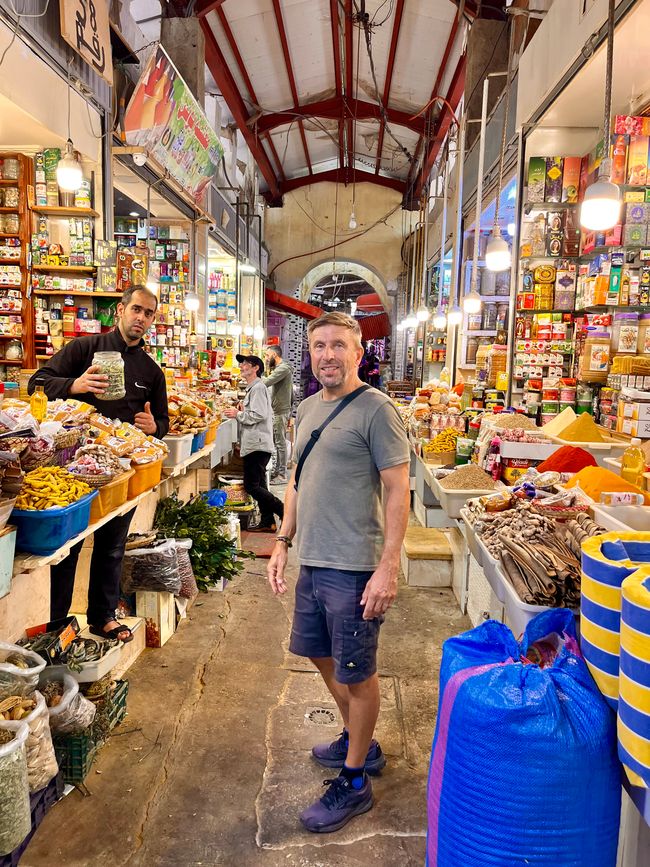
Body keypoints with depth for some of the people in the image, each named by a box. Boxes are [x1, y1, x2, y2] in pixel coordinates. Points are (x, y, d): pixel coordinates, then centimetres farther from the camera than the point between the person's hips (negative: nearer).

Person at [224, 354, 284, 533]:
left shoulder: (258, 388, -11)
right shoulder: (253, 388, 22)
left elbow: (259, 415, -22)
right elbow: (267, 416, 25)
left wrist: (238, 414, -11)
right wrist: (243, 411, 17)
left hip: (257, 445, -11)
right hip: (256, 444, 11)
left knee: (251, 486, -10)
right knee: (258, 485, 12)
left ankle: (284, 511, -5)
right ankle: (267, 522, 16)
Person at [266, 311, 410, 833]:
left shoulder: (375, 409, -12)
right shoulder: (307, 408, 11)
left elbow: (397, 491, -15)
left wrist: (388, 567, -19)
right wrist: (283, 542, 13)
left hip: (353, 568, -8)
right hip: (311, 561, 8)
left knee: (357, 674, 8)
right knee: (323, 656, 22)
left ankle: (354, 782, 28)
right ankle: (360, 743, 45)